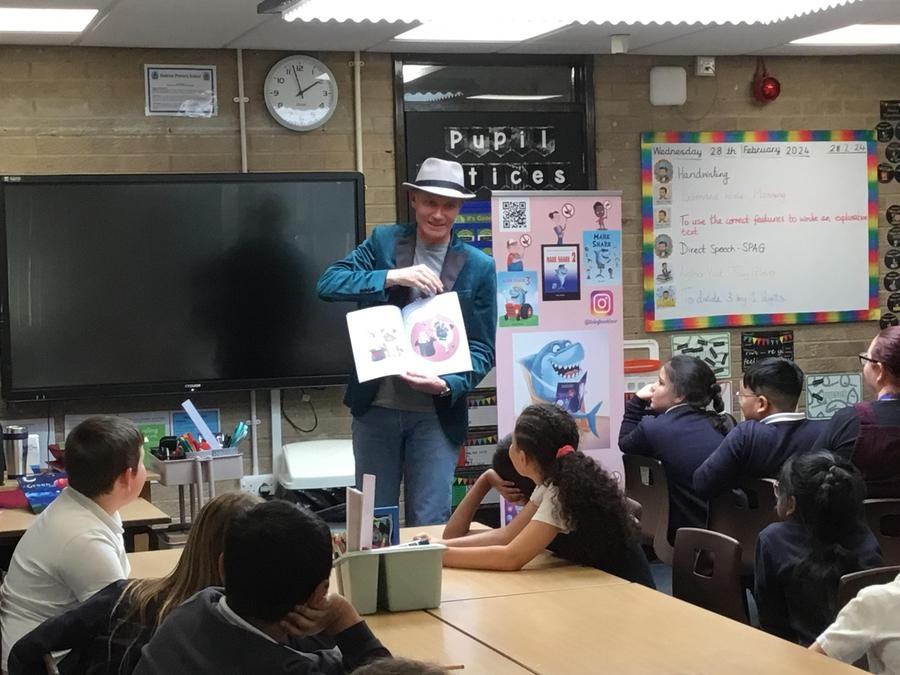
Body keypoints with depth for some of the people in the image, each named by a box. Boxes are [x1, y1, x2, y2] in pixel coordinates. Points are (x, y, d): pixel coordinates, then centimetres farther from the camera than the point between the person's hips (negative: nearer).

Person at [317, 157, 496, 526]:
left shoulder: (479, 267, 0)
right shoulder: (383, 242, 3)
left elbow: (482, 347, 0)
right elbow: (328, 283, -9)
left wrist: (448, 385, -18)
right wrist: (391, 277, -22)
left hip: (437, 412, -1)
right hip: (376, 406, 1)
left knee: (430, 523, -1)